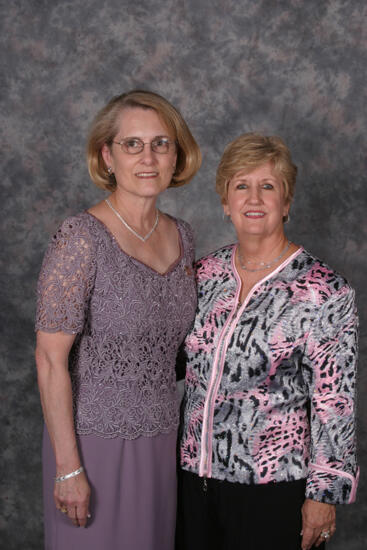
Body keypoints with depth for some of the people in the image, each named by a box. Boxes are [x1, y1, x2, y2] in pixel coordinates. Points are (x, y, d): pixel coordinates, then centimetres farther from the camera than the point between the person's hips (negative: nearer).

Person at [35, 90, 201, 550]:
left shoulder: (181, 236, 3)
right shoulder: (81, 239, -17)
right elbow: (51, 359, -17)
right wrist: (69, 467, -16)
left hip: (162, 439, 6)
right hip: (95, 440, -6)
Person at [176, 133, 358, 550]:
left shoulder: (324, 292, -13)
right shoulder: (205, 274, 2)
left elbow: (334, 402, -12)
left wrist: (324, 494, -11)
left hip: (273, 485, -4)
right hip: (195, 473, 5)